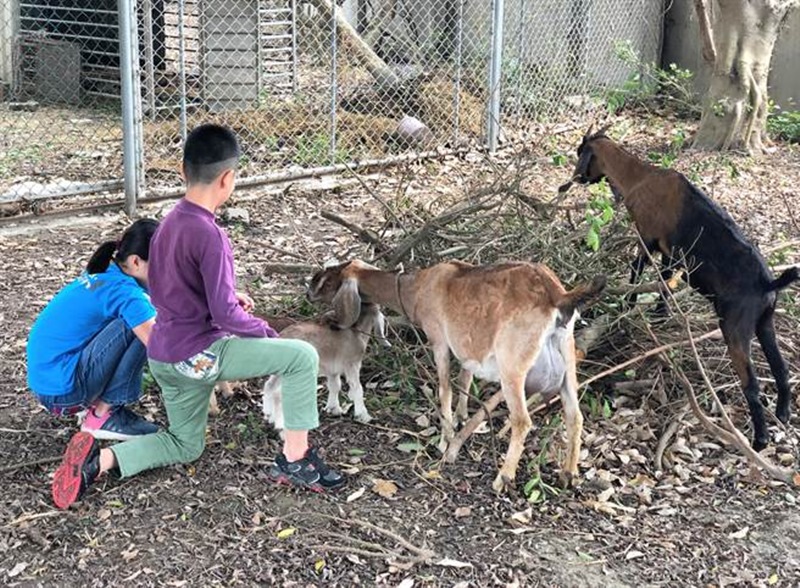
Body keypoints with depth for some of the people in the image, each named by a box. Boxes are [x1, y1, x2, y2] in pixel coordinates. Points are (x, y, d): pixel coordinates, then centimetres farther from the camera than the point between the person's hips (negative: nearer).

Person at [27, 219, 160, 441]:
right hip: (62, 389, -9)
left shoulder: (105, 275, 8)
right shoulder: (122, 289, -19)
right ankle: (103, 415, -8)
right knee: (142, 327, -19)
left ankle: (96, 401, 10)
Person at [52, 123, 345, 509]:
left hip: (164, 357, 9)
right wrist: (266, 333, -5)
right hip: (198, 354, -9)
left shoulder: (170, 222, 7)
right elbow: (225, 315, -22)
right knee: (302, 357, -6)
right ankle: (294, 460, -1)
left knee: (186, 446, 25)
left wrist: (228, 296, 16)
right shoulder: (209, 235, -21)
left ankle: (101, 459, 5)